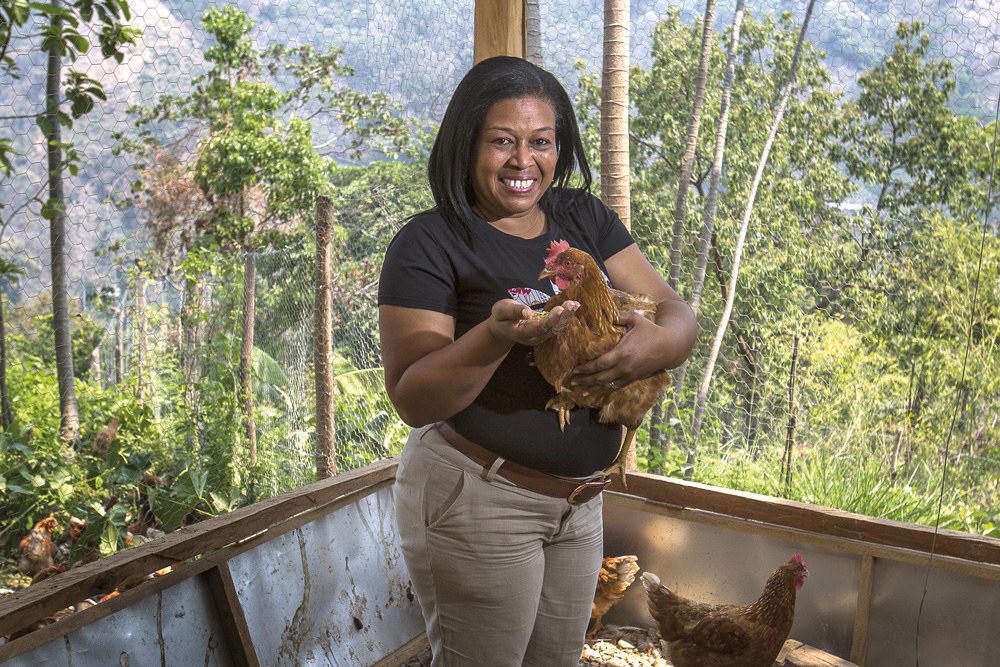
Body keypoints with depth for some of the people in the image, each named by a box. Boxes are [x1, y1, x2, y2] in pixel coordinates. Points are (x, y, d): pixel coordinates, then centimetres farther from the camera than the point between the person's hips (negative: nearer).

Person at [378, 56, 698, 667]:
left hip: (579, 499, 6)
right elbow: (413, 401, -18)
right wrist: (495, 335, -34)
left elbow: (677, 310, 1)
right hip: (476, 502, -5)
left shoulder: (586, 219, 4)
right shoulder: (429, 243, -12)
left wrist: (662, 343, -23)